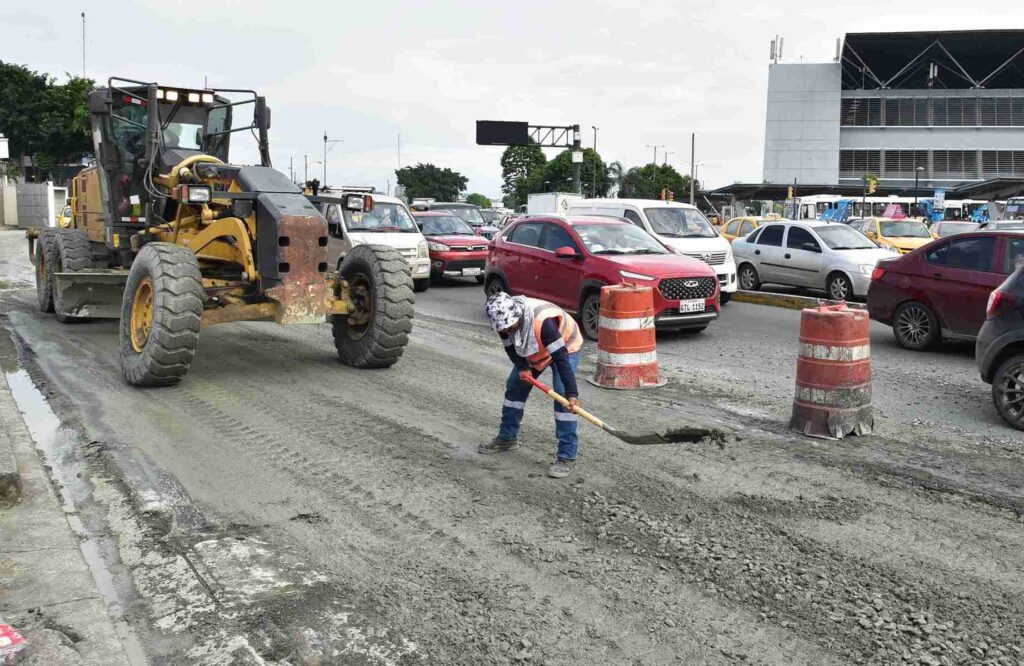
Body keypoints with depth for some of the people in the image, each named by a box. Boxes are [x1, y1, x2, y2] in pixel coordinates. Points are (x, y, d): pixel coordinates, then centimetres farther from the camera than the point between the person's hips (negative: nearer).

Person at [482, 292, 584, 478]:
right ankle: (507, 438, 29)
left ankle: (567, 456, -16)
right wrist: (522, 368, -22)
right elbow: (511, 348, -5)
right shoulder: (504, 319, -23)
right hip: (531, 351, 7)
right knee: (514, 387, 10)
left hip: (565, 347, -7)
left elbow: (561, 357, -42)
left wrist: (571, 393, -46)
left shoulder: (543, 320, -43)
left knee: (562, 398, -21)